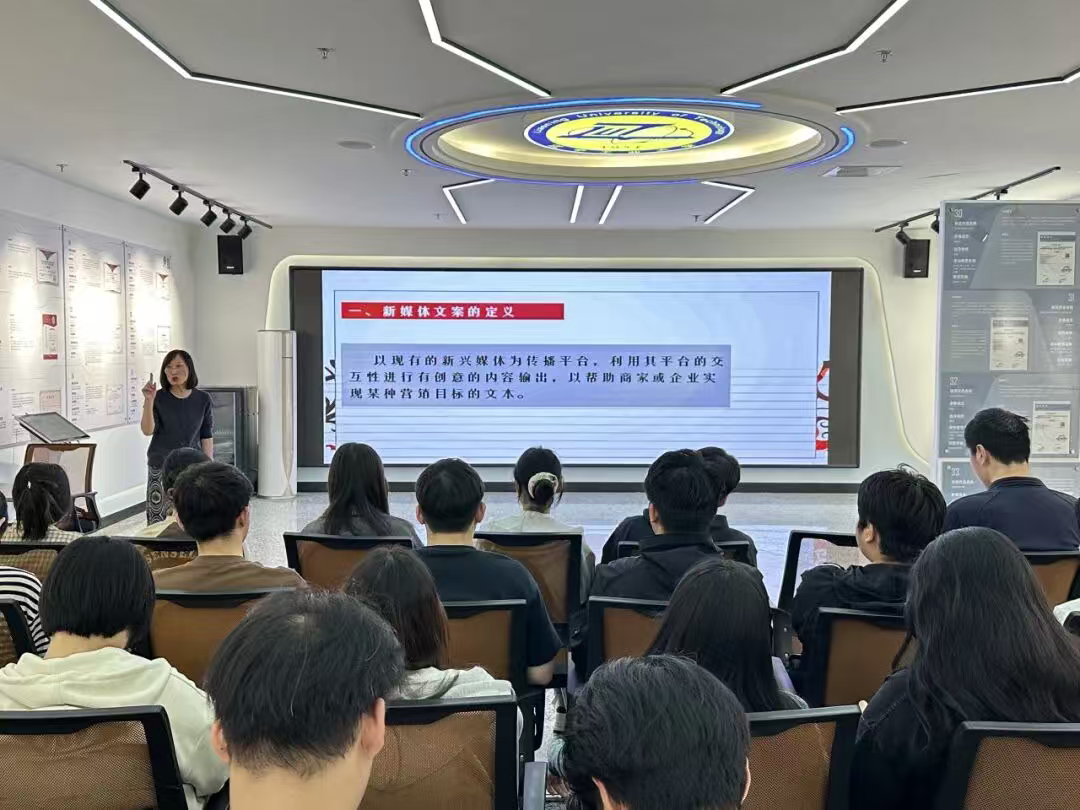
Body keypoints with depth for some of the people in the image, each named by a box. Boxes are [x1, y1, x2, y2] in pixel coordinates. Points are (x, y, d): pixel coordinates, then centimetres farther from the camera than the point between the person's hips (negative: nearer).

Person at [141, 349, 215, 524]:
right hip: (161, 468, 0)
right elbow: (147, 430, -12)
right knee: (159, 523, -3)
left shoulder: (203, 400, 2)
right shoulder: (159, 398, -1)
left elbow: (207, 436, 5)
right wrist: (148, 401, -23)